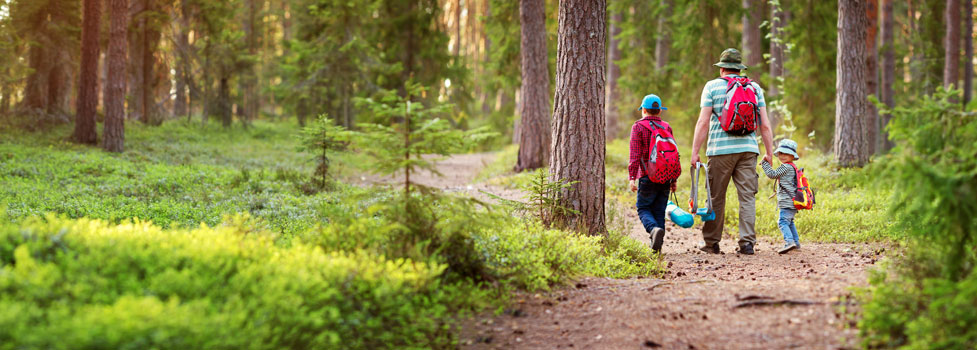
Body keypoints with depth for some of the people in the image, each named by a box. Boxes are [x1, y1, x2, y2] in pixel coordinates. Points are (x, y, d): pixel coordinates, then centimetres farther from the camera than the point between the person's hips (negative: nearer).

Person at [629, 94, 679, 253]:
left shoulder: (638, 127, -1)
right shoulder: (667, 127, 12)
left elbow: (635, 154, -9)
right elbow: (674, 153, 12)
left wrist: (632, 177, -10)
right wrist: (674, 179, 17)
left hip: (647, 176, -4)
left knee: (643, 208, 4)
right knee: (659, 211, 9)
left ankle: (654, 229, -25)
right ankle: (657, 246, 4)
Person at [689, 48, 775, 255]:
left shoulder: (712, 86, 3)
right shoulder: (755, 88, 11)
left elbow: (703, 122, -4)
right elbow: (765, 125, 6)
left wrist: (695, 152, -3)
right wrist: (769, 153, 12)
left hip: (721, 149, -2)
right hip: (748, 148, 2)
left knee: (716, 197, 6)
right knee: (747, 197, 2)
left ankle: (711, 243, 12)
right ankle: (747, 243, -6)